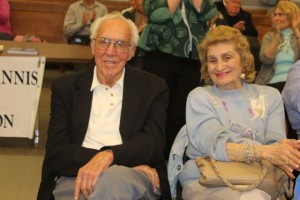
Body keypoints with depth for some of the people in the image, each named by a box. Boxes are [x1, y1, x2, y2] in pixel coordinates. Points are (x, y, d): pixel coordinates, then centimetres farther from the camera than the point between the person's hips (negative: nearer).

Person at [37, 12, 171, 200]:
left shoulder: (153, 87, 11)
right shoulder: (66, 87, 12)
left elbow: (153, 143, -2)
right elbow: (56, 152, 1)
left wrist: (109, 155, -25)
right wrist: (129, 161, -14)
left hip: (133, 178, -1)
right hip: (76, 177, 1)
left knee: (113, 178, -38)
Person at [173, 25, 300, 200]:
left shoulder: (270, 96, 13)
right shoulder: (199, 97, 5)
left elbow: (276, 145, 0)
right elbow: (215, 146, -12)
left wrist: (281, 153, -24)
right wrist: (265, 152, -27)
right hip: (205, 183, -2)